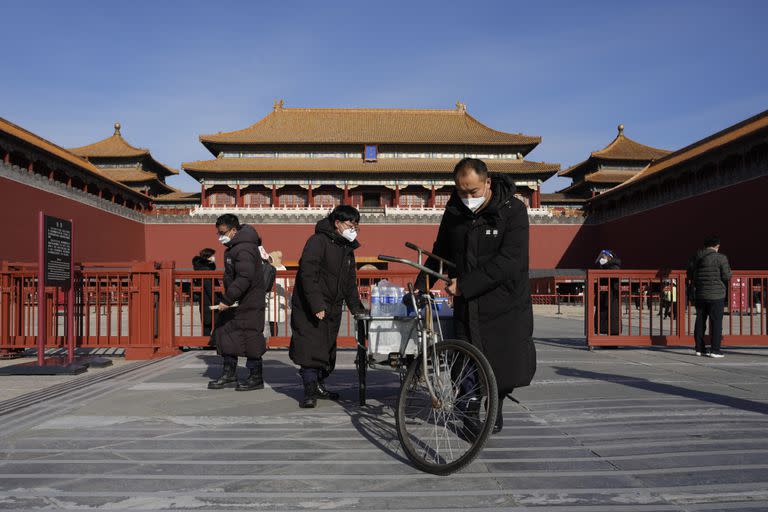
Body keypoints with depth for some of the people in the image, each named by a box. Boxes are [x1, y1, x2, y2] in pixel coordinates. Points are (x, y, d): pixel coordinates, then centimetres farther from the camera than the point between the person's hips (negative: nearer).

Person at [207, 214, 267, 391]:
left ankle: (256, 378, 10)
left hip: (248, 303, -11)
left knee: (249, 338, -3)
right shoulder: (234, 247, 14)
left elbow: (244, 278, -30)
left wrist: (226, 300, -28)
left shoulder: (244, 249, -20)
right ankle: (229, 375, 24)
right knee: (226, 335, 14)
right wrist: (227, 299, 18)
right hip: (235, 302, 11)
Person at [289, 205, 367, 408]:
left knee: (327, 348, 13)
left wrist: (357, 308, 12)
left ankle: (319, 385, 26)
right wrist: (317, 305, -28)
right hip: (309, 307, -8)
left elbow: (350, 282, 22)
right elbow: (308, 274, -22)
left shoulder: (348, 248, 15)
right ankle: (310, 391, -6)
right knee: (311, 347, -11)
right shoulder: (318, 241, -12)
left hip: (332, 308, 8)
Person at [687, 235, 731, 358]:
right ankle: (715, 350, 0)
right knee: (716, 321, 1)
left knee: (700, 321, 10)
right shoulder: (721, 258, -9)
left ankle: (699, 348, 13)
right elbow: (727, 276, -10)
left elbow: (689, 274, 10)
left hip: (699, 294, 5)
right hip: (716, 294, -5)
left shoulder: (695, 257, 5)